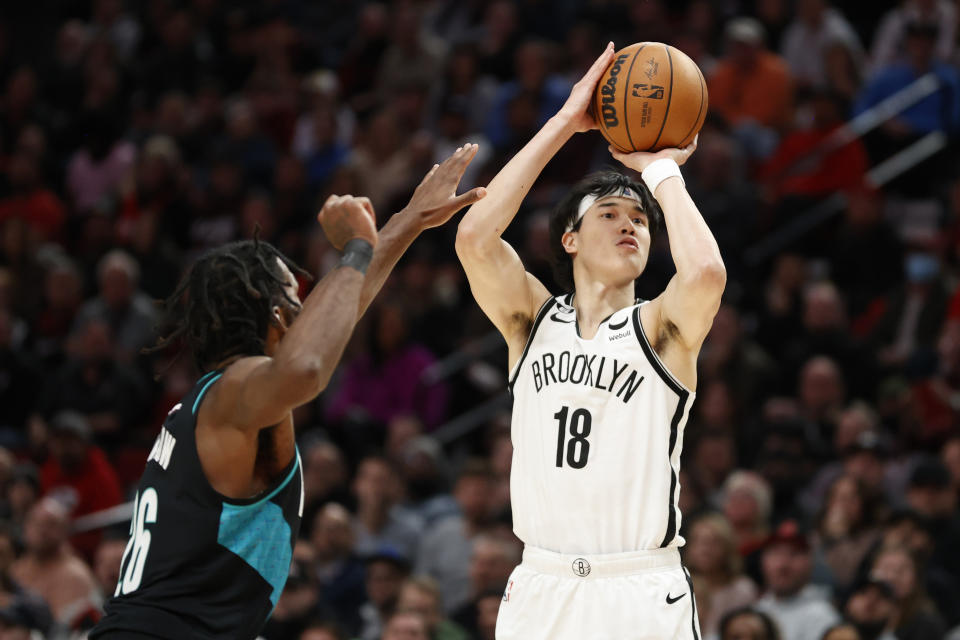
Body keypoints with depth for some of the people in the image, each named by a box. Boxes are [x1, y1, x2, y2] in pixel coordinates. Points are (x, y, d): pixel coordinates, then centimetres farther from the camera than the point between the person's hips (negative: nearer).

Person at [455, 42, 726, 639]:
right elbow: (475, 236, -8)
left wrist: (662, 170, -3)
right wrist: (565, 122, -5)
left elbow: (705, 272, -20)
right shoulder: (533, 319, 9)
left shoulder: (661, 330, 3)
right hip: (542, 589, 2)